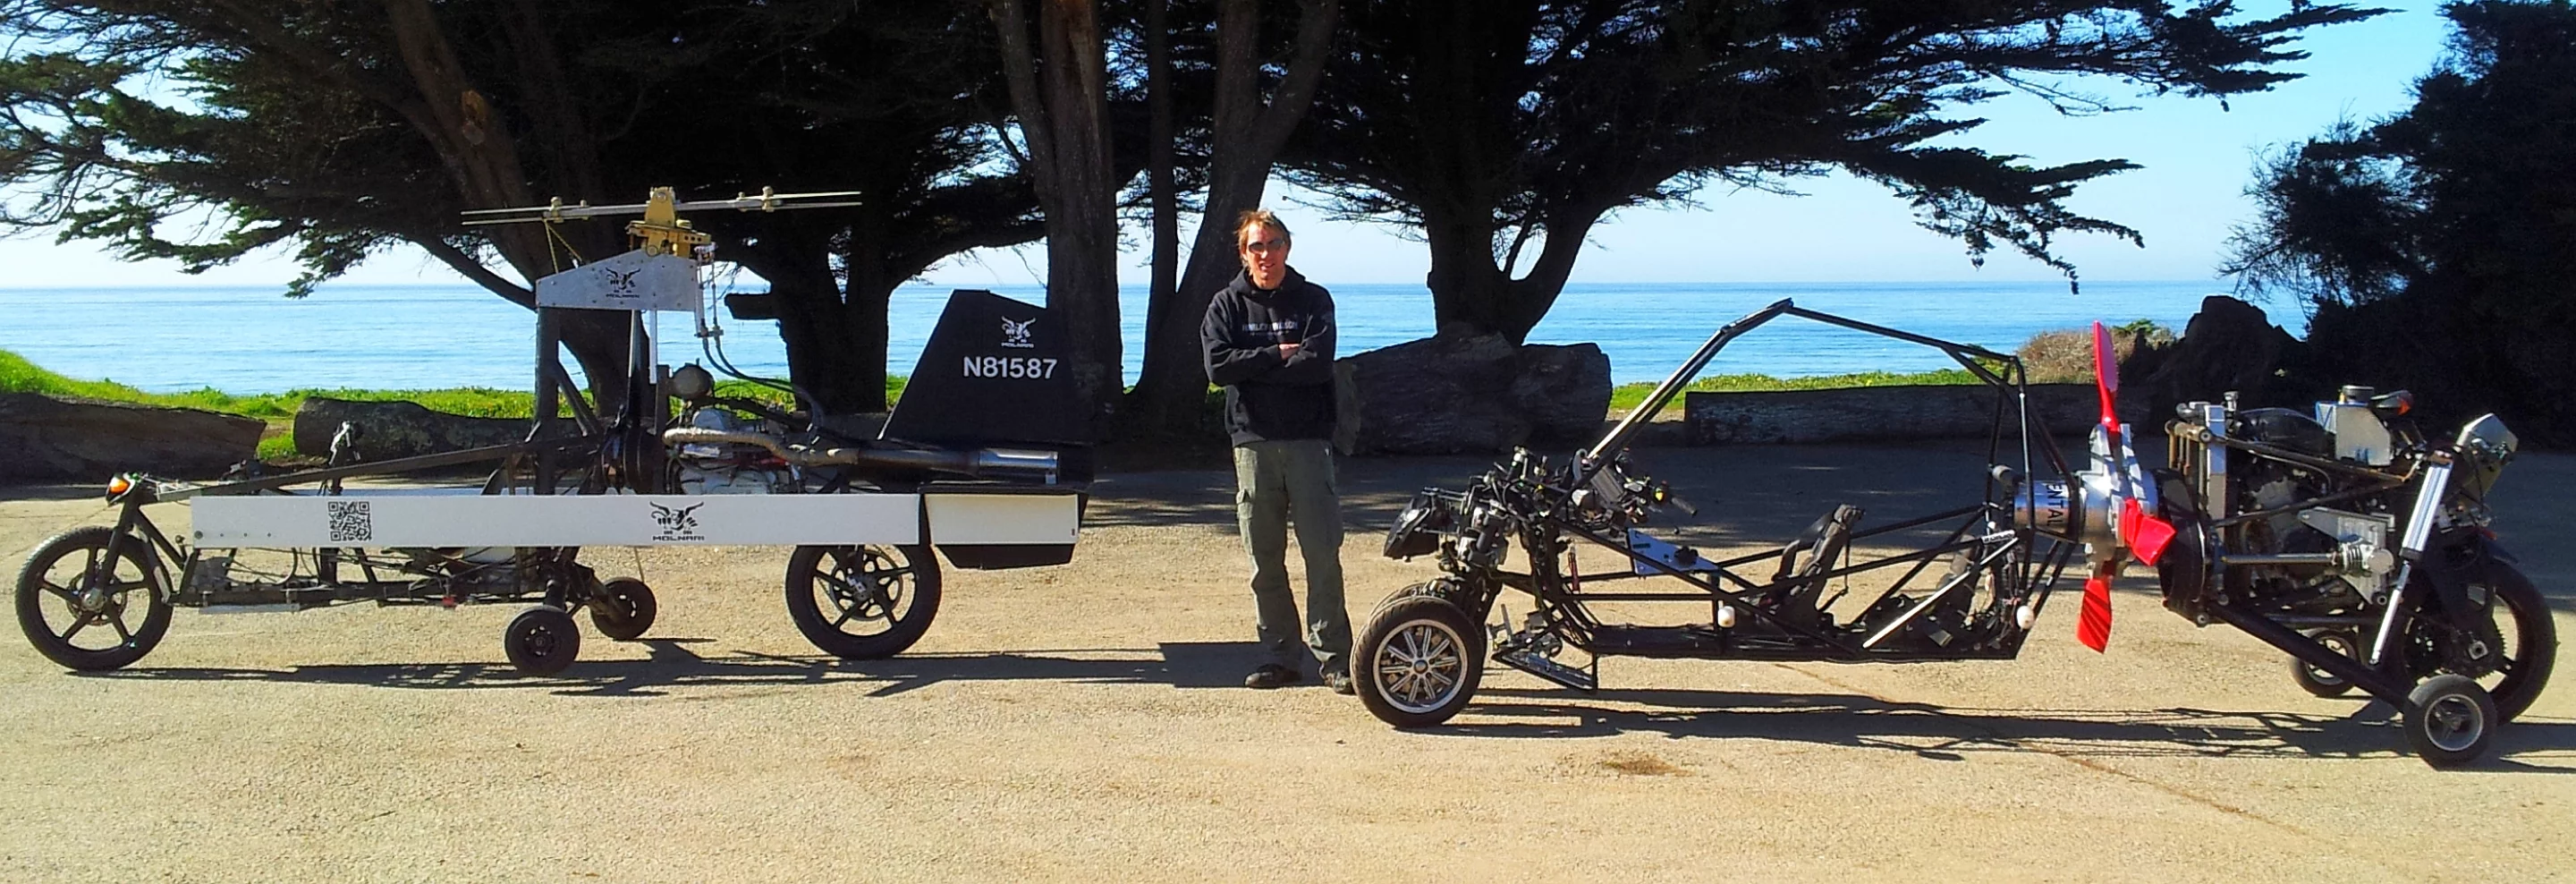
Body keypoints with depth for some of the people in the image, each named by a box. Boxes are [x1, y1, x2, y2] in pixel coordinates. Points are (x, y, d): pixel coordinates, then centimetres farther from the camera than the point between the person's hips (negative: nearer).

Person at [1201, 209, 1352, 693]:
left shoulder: (1313, 300, 7)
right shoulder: (1227, 306, 11)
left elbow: (1317, 364, -9)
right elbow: (1218, 365, -5)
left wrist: (1254, 368, -7)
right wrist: (1278, 355, -6)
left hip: (1308, 440, -2)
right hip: (1253, 441, 2)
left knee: (1323, 553, -6)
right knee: (1264, 560, 3)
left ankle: (1334, 657, -1)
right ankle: (1281, 657, 12)